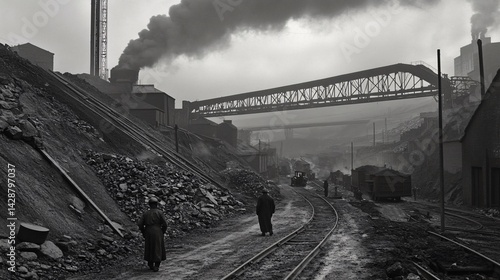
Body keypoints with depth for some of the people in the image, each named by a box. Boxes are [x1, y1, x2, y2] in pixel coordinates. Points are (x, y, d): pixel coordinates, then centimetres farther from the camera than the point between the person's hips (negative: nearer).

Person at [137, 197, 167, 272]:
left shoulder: (146, 213, 3)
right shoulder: (159, 212, -6)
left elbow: (140, 224, -1)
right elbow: (165, 224, -9)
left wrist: (144, 233, 11)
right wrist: (162, 232, 6)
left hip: (148, 233, 3)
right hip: (158, 233, -3)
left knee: (149, 248, 18)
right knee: (158, 249, 5)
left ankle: (150, 265, 25)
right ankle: (156, 266, 1)